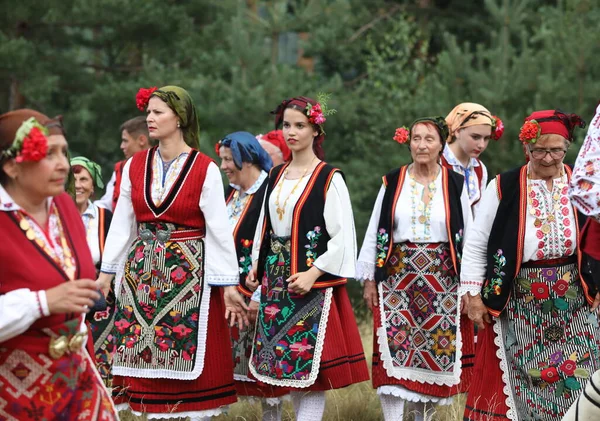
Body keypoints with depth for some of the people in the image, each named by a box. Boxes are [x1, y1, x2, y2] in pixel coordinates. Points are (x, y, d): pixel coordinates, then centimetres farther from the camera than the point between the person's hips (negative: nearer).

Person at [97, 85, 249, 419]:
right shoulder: (135, 166, 6)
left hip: (188, 273, -4)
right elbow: (122, 223, 8)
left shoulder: (205, 169, -6)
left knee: (191, 361, -2)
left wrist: (229, 284, -8)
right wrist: (107, 271, 6)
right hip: (141, 272, 4)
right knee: (146, 356, 5)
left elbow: (219, 229, -6)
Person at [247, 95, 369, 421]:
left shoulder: (330, 178, -8)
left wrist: (314, 273, -19)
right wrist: (257, 264, 11)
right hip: (276, 278, 6)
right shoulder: (276, 176, 12)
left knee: (310, 366, -7)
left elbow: (343, 235, -12)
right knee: (288, 364, 8)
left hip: (313, 281, -6)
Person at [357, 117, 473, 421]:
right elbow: (374, 233, 8)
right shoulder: (392, 183, 6)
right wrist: (369, 279, 3)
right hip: (398, 278, 0)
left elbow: (468, 237, 5)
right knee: (394, 351, -10)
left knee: (438, 352, 2)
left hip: (442, 280, 0)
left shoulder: (455, 185, 4)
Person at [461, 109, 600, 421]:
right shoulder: (503, 188, -4)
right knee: (521, 376, 2)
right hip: (519, 304, -1)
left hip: (573, 301, 1)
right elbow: (476, 244, 2)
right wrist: (473, 294, -1)